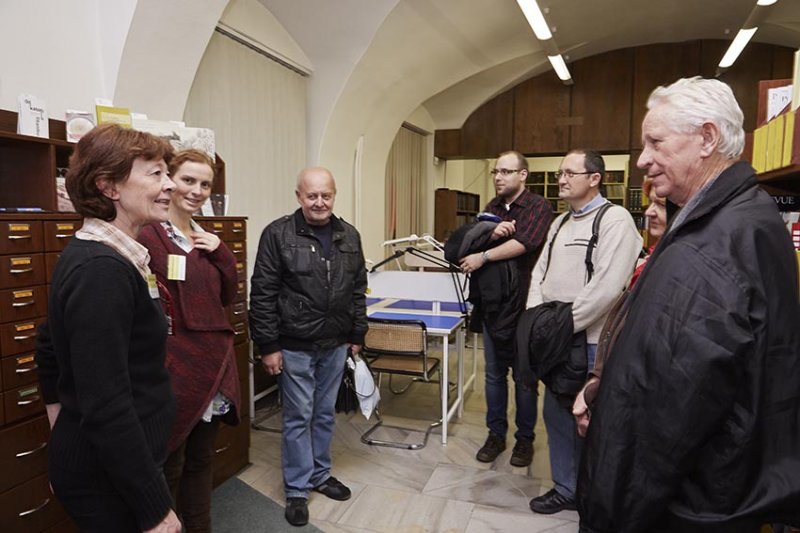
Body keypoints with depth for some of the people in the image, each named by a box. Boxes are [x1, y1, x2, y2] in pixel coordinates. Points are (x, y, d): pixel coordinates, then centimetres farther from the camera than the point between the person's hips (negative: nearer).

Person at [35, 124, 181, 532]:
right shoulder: (103, 270, -26)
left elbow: (49, 350, 14)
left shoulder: (87, 254, 4)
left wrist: (65, 442, 22)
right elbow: (107, 410, -28)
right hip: (109, 474, -9)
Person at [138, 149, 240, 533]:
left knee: (201, 460, 22)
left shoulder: (206, 239, 10)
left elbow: (227, 297, 9)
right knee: (168, 468, 11)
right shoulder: (147, 235, -13)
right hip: (173, 366, -7)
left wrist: (222, 253, -3)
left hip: (213, 363, 7)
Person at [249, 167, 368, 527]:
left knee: (325, 414, 18)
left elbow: (358, 290, 10)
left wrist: (357, 335, 10)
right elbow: (262, 294, -11)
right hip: (294, 346, -4)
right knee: (298, 417, 7)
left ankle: (320, 475, 37)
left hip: (335, 346, 5)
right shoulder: (278, 234, -11)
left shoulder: (349, 236, 4)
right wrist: (268, 346, -12)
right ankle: (296, 489, 25)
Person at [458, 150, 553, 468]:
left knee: (523, 376, 8)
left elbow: (524, 243, -22)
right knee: (494, 373, 13)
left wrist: (484, 256, -19)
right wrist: (491, 233, -18)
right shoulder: (492, 208, 12)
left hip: (522, 305, -5)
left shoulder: (538, 207, -7)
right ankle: (496, 434, 26)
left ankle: (525, 438, 24)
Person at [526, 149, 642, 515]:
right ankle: (566, 488, 35)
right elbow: (540, 272, 12)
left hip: (591, 341, -8)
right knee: (556, 413, 16)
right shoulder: (560, 223, 14)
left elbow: (606, 287, -22)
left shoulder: (614, 219, -12)